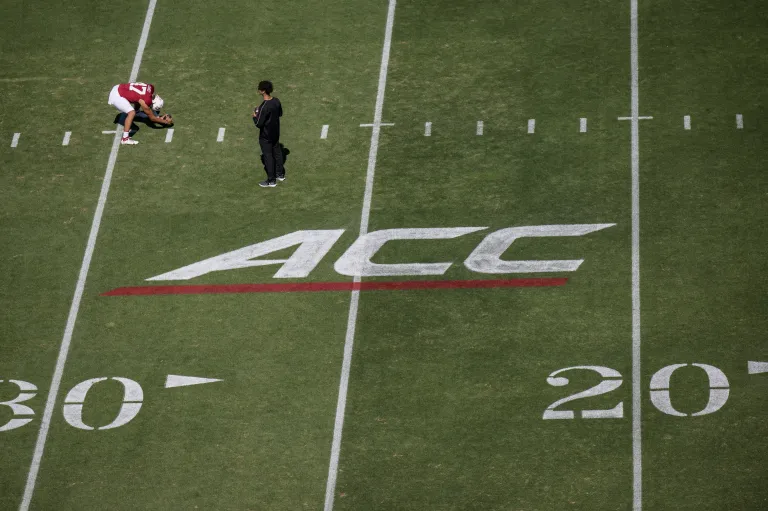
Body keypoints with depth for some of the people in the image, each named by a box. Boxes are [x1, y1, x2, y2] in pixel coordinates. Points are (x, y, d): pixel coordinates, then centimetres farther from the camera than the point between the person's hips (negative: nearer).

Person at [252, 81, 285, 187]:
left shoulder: (264, 107, -30)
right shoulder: (276, 101, -7)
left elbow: (259, 124, -25)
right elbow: (280, 114, 10)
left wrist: (255, 116, -7)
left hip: (265, 136, -7)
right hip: (276, 133, 7)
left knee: (268, 156, 6)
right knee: (277, 152, 22)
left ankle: (271, 180, 15)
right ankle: (280, 174, 37)